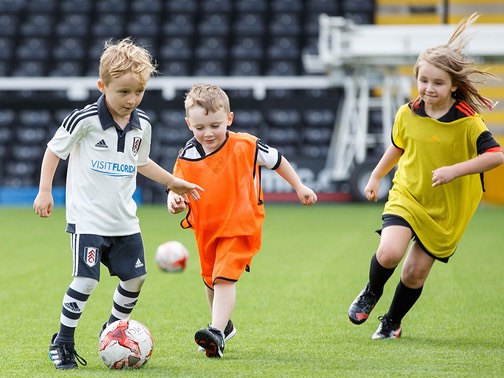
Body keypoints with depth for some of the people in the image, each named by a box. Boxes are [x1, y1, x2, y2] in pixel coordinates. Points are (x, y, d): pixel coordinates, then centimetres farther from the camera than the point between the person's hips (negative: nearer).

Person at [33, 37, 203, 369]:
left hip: (124, 220, 6)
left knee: (135, 278, 8)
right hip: (88, 218, -6)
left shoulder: (142, 125, 4)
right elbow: (54, 150, -2)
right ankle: (62, 343, 2)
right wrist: (45, 191, -7)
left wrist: (173, 182, 24)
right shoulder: (85, 120, -14)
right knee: (86, 280, -12)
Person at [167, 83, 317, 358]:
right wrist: (174, 202, -27)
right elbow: (176, 187, -3)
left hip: (240, 225, -5)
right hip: (205, 229, 5)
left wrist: (299, 187, 8)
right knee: (210, 280, 22)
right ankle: (224, 325, 45)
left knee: (225, 278, -21)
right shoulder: (187, 157, -10)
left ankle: (217, 334, -28)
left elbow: (275, 160, 1)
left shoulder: (245, 146, -15)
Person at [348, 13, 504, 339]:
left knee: (415, 273, 4)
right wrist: (376, 177, 25)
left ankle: (392, 322, 30)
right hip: (406, 197, 1)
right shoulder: (407, 114, -4)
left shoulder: (468, 123, -16)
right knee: (389, 253, -23)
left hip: (446, 210, -1)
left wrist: (454, 170, -31)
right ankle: (372, 293, 10)